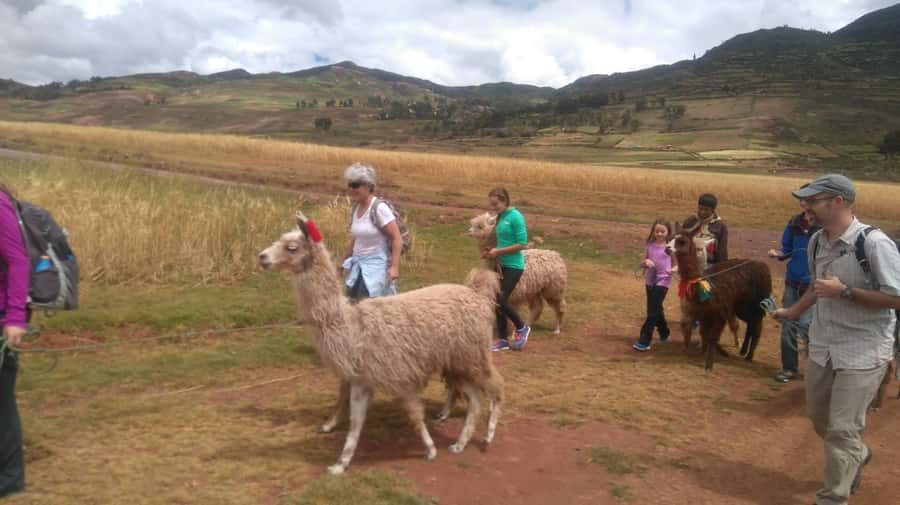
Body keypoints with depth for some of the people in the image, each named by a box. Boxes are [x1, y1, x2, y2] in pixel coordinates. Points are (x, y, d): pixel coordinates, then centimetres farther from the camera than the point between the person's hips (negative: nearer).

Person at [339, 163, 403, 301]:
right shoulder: (356, 207, 5)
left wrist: (394, 266, -24)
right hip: (358, 263, 8)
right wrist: (345, 259, 25)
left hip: (376, 264, -8)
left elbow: (397, 239, -18)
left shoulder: (379, 208, -18)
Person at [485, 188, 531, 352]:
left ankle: (522, 328, 12)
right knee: (497, 301, 6)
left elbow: (522, 244, -17)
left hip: (514, 266, -8)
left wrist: (499, 251, -17)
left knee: (501, 299, -12)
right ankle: (502, 340, 16)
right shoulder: (500, 217, 9)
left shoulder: (515, 217, -14)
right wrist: (491, 251, -1)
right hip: (501, 264, 8)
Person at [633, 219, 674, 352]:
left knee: (652, 311, -8)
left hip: (662, 281, -5)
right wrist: (646, 262, -15)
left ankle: (644, 341, -6)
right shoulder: (650, 245, 4)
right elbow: (642, 264, 8)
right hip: (650, 281, 5)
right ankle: (664, 334, 40)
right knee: (656, 310, 17)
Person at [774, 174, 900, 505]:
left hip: (863, 352, -7)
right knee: (819, 417, 22)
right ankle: (856, 455, 51)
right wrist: (793, 311, 22)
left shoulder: (874, 243, -21)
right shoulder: (816, 241, 2)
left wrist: (844, 292, -26)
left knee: (842, 429, -3)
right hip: (823, 346, 8)